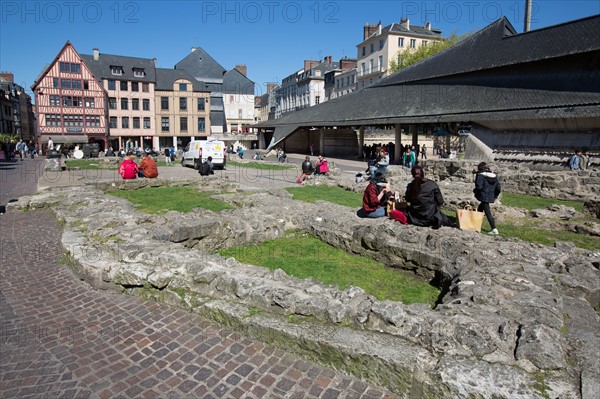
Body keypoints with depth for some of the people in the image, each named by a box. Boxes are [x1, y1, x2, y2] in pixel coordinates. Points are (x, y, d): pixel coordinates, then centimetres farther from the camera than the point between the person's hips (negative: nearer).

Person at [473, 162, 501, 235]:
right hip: (491, 197, 8)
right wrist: (495, 196, 20)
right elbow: (498, 187, 11)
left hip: (484, 197, -8)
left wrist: (475, 190, -1)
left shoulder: (480, 175, -11)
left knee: (488, 213, -7)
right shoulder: (494, 176, 11)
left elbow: (479, 186, -21)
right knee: (480, 209, 24)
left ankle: (494, 230, -9)